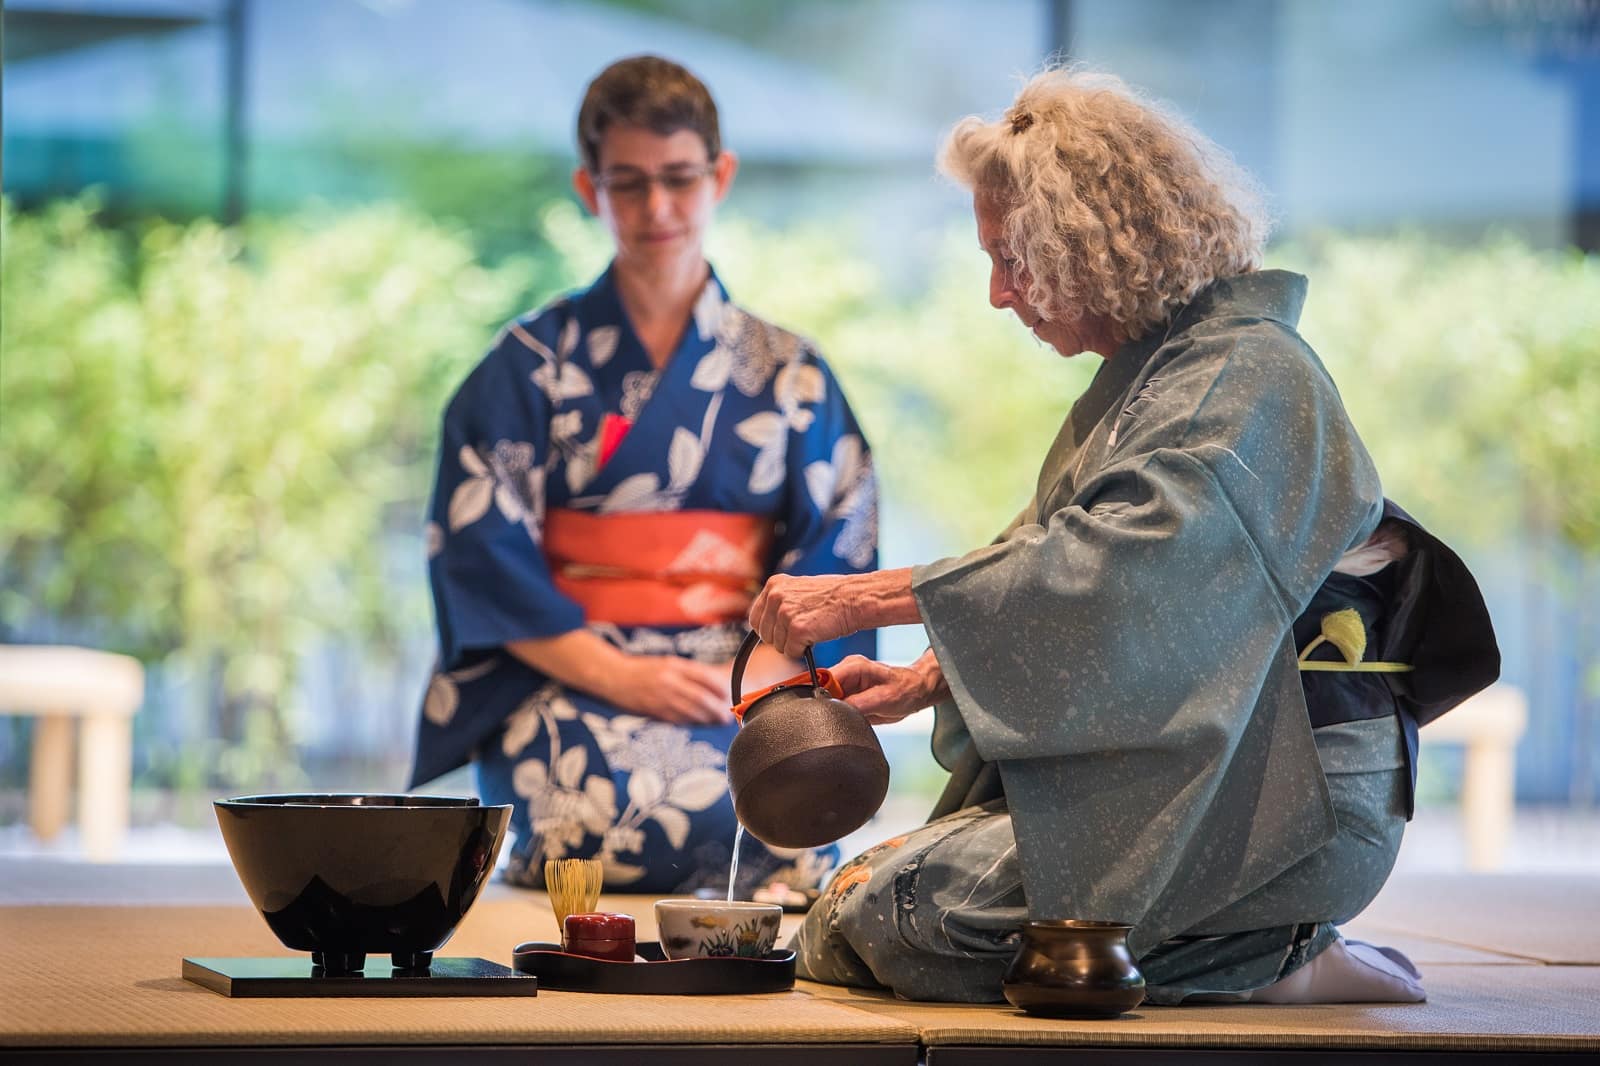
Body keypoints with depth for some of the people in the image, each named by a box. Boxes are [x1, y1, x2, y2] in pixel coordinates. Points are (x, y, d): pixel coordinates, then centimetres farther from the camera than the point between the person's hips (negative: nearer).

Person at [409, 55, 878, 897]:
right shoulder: (528, 368, 9)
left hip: (742, 688, 1)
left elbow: (838, 552, 9)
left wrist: (756, 673, -11)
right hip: (566, 683, -1)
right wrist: (618, 675, -12)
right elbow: (480, 550, 1)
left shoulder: (790, 377, 15)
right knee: (604, 813, -36)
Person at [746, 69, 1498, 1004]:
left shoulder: (1248, 376, -14)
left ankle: (1268, 971, -10)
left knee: (886, 923, -20)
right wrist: (924, 681, 2)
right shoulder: (1146, 373, 17)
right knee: (854, 892, 3)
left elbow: (1116, 574, -27)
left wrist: (864, 598, -26)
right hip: (1176, 780, 10)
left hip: (1268, 812, -10)